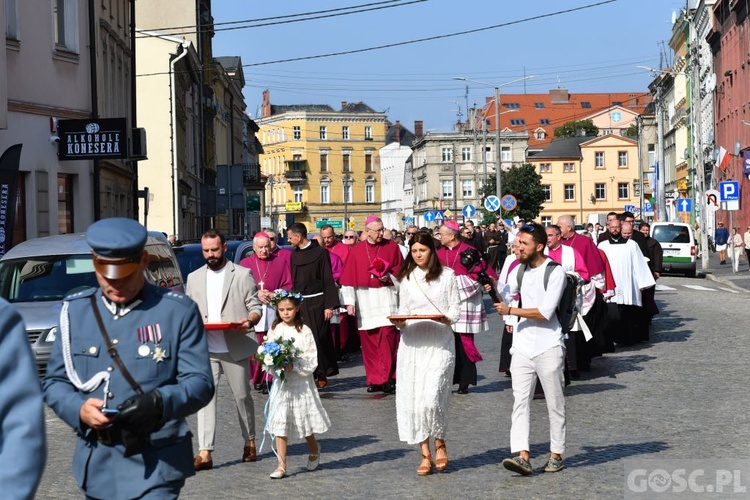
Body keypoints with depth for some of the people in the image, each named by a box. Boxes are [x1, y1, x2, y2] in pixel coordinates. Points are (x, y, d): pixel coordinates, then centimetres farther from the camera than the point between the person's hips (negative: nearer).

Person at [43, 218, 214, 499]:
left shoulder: (179, 312, -2)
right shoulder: (75, 310, 8)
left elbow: (200, 382, -7)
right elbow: (55, 382, 9)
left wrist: (159, 403, -27)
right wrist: (78, 409, -14)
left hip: (154, 466, -4)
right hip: (96, 465, 4)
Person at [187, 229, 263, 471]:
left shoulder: (242, 274, 3)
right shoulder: (194, 278, 13)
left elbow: (256, 307, 1)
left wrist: (249, 320, -20)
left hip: (235, 348, -2)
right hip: (205, 349, 2)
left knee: (242, 396, 10)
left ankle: (250, 442, 30)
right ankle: (204, 451, -12)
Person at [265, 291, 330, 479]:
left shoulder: (304, 331, -6)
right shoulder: (274, 330, 3)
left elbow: (311, 361, -8)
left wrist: (293, 366, -21)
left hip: (301, 384, -2)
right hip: (281, 384, 2)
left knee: (305, 422, 9)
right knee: (279, 425, -1)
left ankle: (314, 449, 38)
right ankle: (282, 465, 2)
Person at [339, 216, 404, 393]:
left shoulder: (392, 247, 5)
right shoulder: (357, 251, 7)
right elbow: (349, 278, 6)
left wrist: (389, 277, -12)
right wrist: (350, 302, 0)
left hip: (386, 297, -2)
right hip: (365, 298, 2)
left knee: (387, 337, -11)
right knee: (368, 340, 1)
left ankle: (388, 378, -8)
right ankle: (374, 379, 8)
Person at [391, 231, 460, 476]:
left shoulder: (447, 275, 5)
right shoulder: (407, 278, 14)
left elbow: (455, 309, 5)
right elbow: (403, 309, 17)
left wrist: (446, 318, -16)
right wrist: (399, 322, -4)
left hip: (439, 340, -4)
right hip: (412, 341, 4)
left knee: (431, 397, -15)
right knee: (411, 398, -1)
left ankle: (439, 444, 10)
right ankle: (425, 454, 8)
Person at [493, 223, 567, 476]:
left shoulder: (555, 272, -11)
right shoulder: (521, 269, 11)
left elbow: (545, 312, -18)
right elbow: (505, 295, 23)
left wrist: (511, 310, -11)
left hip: (548, 346, -6)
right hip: (523, 344, 6)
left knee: (554, 403, 5)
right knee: (520, 400, -5)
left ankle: (557, 454, 15)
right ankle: (522, 455, -10)